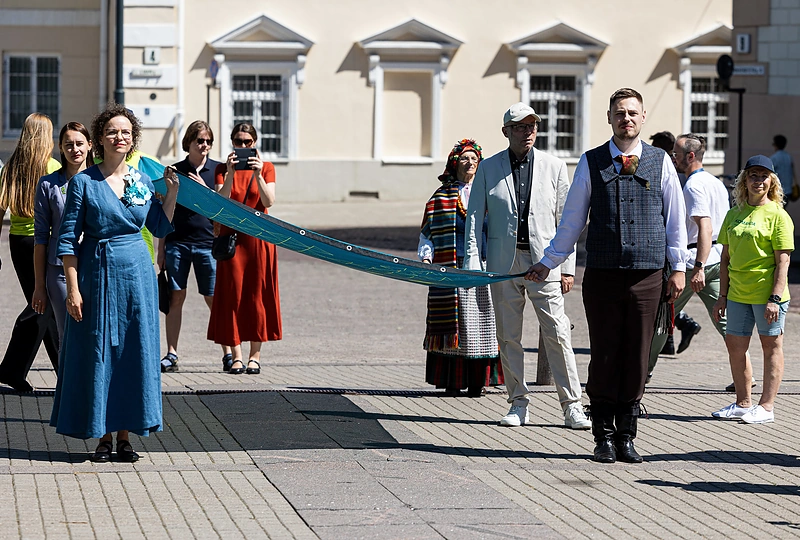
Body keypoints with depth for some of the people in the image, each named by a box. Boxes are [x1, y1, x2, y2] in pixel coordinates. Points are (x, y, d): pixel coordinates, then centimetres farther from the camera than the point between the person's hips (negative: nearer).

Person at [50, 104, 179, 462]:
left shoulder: (142, 181, 6)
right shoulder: (83, 182, -5)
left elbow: (160, 228, 16)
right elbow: (68, 239, -5)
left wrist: (172, 193, 3)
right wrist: (73, 289, -11)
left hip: (136, 274, 3)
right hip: (96, 273, -3)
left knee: (133, 351, 4)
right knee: (97, 352, 1)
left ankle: (125, 435, 13)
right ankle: (103, 436, 10)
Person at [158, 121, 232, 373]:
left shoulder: (217, 170, 5)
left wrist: (204, 189, -13)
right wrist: (161, 248, 8)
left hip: (207, 242, -1)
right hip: (177, 242, 1)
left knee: (214, 298, 0)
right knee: (175, 297, 0)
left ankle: (228, 352, 7)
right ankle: (171, 354, 3)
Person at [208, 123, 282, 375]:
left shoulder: (266, 167, 5)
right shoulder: (222, 169, 5)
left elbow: (268, 201, -8)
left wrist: (258, 175, -21)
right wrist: (230, 174, -21)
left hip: (258, 238, 0)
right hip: (231, 237, 0)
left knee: (257, 295, 0)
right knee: (232, 295, -3)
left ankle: (255, 355, 5)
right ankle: (236, 356, -1)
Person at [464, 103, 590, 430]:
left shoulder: (554, 167, 6)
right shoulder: (488, 169, 5)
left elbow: (565, 220, 6)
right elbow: (474, 217, 6)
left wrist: (568, 267, 1)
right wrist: (473, 262, -4)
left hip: (544, 260, -1)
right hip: (504, 262, 1)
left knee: (557, 334, -6)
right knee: (508, 337, 5)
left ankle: (572, 406, -4)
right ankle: (518, 404, 15)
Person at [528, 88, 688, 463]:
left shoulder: (661, 161, 7)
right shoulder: (591, 162, 5)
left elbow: (675, 217, 11)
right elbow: (572, 219, 12)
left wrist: (678, 267, 8)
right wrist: (547, 263, 14)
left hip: (647, 276, 0)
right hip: (602, 274, 0)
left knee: (637, 358, 3)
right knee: (604, 357, 2)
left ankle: (626, 437, 11)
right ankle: (604, 437, 10)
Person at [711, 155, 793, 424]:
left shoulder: (778, 216, -6)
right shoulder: (734, 215, 11)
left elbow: (782, 261, -10)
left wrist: (775, 298, -17)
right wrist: (723, 296, 10)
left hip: (766, 293, -6)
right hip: (738, 294, 6)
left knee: (771, 346, 2)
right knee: (735, 345, 9)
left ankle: (766, 406, 5)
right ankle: (743, 404, 21)